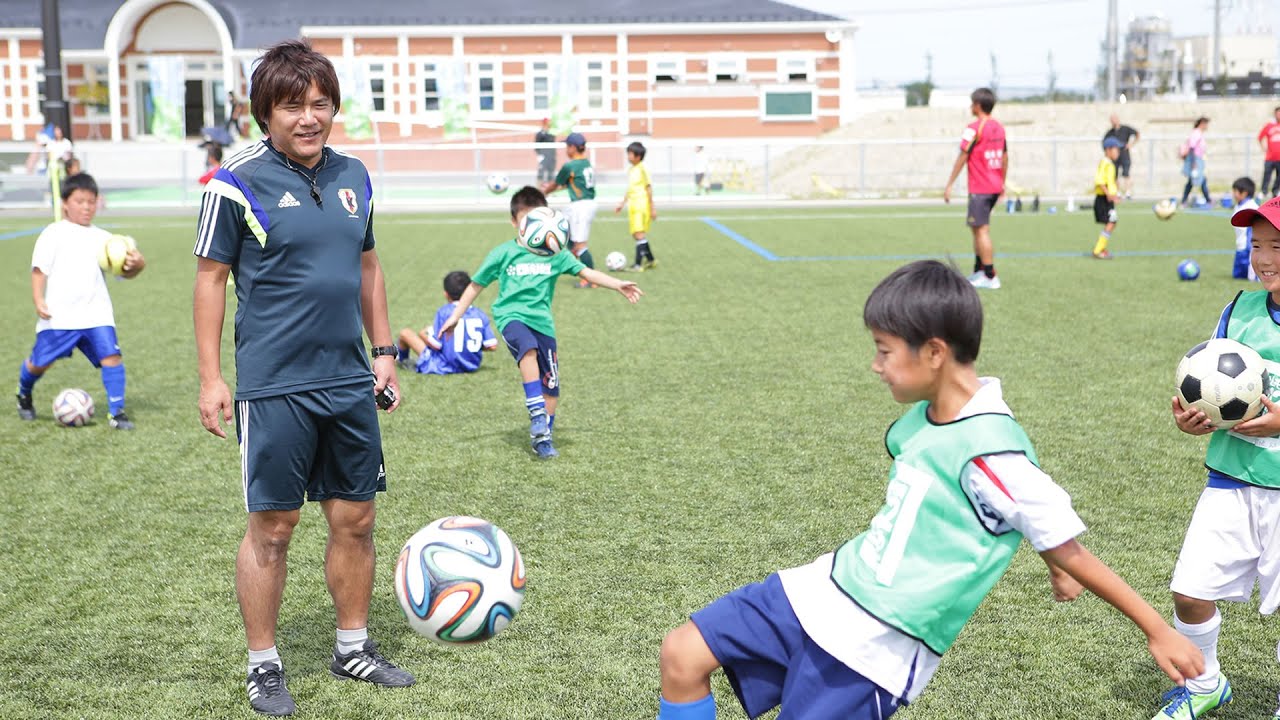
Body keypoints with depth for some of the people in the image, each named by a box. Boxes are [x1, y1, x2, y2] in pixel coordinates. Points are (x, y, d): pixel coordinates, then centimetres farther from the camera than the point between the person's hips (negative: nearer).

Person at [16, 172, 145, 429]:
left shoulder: (102, 237, 11)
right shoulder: (54, 234, 2)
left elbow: (122, 271, 6)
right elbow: (39, 270, -1)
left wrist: (135, 265, -17)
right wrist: (38, 300, -15)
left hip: (96, 314, 2)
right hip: (58, 316, -2)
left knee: (111, 355, -14)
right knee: (39, 362, 5)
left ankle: (116, 411, -7)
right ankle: (24, 396, 37)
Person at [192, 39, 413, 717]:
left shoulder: (354, 176, 8)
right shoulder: (237, 182, -8)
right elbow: (210, 278, -5)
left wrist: (384, 350, 15)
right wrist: (210, 378, -7)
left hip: (350, 383, 5)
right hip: (273, 388, -5)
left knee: (354, 519, 11)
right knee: (272, 527, 2)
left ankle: (353, 647, 27)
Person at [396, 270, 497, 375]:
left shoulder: (444, 311, -15)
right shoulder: (480, 314, -3)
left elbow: (436, 345, -16)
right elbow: (492, 345, -6)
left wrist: (424, 335, 6)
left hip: (444, 367, -6)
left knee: (405, 333, 14)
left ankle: (402, 359, 46)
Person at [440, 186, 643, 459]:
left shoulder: (555, 253, 7)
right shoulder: (503, 253, 4)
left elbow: (587, 273, 5)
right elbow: (476, 285, 11)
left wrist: (619, 285, -7)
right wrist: (455, 316, 9)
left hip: (542, 321, 3)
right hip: (511, 316, -3)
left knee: (551, 385, 2)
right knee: (529, 349, -36)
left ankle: (542, 437, 19)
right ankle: (537, 414, -32)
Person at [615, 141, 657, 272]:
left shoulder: (642, 169, -10)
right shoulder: (630, 169, 14)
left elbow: (649, 188, -10)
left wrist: (652, 208, -10)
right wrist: (622, 203, 24)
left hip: (641, 206, -9)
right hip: (632, 206, 9)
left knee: (639, 234, -14)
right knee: (637, 234, 12)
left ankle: (638, 264, -16)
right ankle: (651, 260, 26)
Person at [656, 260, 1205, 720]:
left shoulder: (989, 449, -22)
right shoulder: (925, 417, 3)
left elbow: (1069, 551, -14)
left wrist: (1159, 632, -7)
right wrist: (1054, 568, 28)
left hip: (877, 646, -8)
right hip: (830, 586, 8)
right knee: (682, 655, 1)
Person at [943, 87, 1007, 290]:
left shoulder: (974, 129, -13)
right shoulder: (999, 127, 10)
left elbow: (962, 157, -12)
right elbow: (1005, 157, 15)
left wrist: (949, 185, -8)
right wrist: (1002, 182, 25)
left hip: (979, 188, -8)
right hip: (995, 187, 8)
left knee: (981, 230, -6)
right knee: (978, 228, 18)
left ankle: (990, 277, -8)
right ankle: (978, 271, 22)